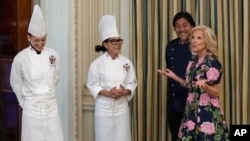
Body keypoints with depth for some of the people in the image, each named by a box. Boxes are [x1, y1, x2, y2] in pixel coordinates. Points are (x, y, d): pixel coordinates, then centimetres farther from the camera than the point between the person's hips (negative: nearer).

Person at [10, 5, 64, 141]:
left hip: (51, 106, 3)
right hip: (32, 109, -2)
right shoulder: (20, 58, -10)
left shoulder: (53, 54, -2)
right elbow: (16, 84, 2)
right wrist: (25, 102, 10)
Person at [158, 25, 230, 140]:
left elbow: (215, 93, -14)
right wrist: (174, 77, 14)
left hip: (207, 113, -7)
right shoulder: (193, 61, 10)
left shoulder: (213, 62, -12)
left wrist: (204, 85, -34)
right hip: (192, 111, 7)